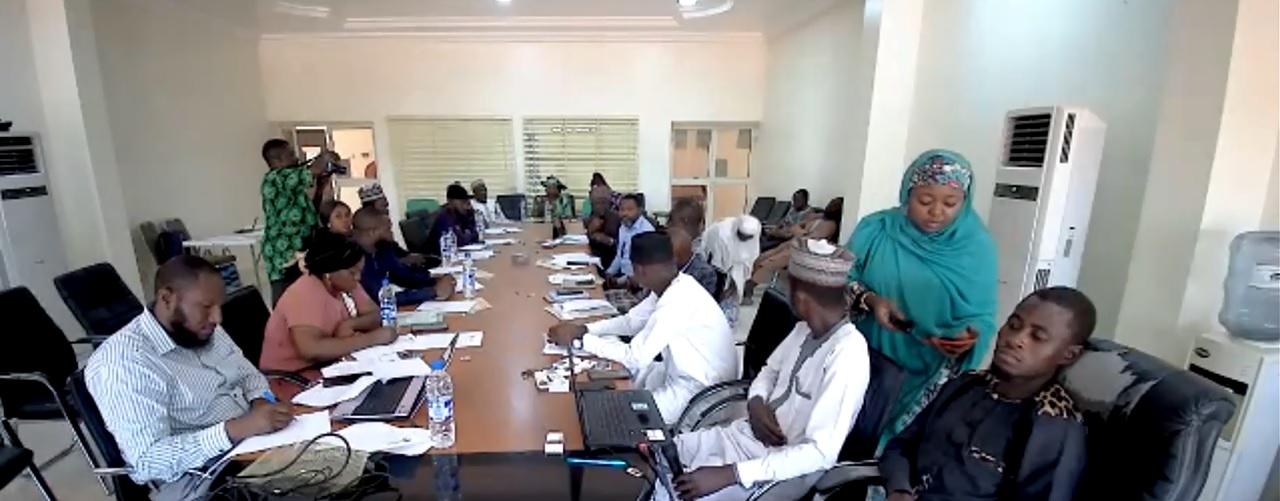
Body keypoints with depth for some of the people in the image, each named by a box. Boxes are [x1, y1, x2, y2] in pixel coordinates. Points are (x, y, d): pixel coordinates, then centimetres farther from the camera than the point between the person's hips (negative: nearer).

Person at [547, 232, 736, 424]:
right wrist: (583, 329, -7)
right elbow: (631, 321, 6)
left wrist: (579, 340, -20)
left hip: (699, 389, -8)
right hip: (683, 372, 9)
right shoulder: (670, 286, -3)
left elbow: (636, 356, -27)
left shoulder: (677, 303, -31)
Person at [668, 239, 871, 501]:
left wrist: (730, 474, -32)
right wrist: (756, 402, -8)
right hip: (747, 434, 8)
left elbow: (821, 453, -30)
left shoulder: (848, 356, -26)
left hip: (783, 465, -7)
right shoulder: (806, 329, 0)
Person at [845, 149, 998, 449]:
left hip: (929, 378, 0)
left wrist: (969, 336, -24)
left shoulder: (976, 247, -6)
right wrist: (869, 300, -20)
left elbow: (982, 316, -3)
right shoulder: (875, 229, -5)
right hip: (867, 365, 1)